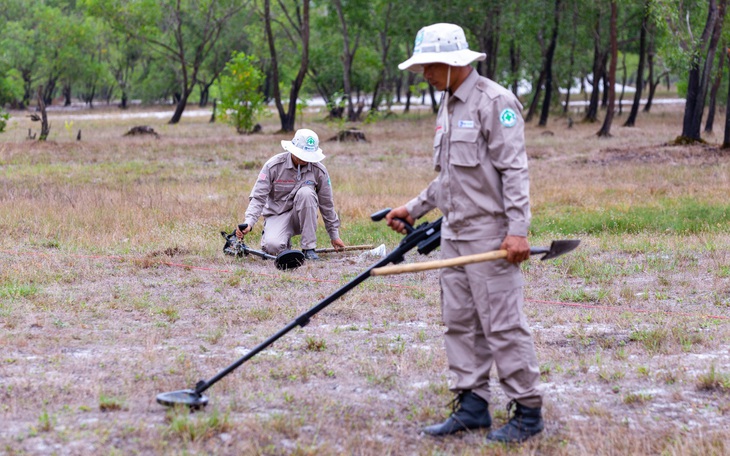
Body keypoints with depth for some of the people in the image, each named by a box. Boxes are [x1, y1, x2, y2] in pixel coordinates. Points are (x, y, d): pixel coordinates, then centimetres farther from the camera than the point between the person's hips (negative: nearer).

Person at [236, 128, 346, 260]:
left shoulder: (319, 170, -7)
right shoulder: (274, 165, -12)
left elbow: (327, 204, 4)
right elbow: (258, 197, -14)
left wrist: (334, 235, 10)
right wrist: (248, 223, -29)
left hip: (301, 216, 2)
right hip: (277, 215, -2)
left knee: (306, 192, -31)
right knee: (273, 246, -33)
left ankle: (308, 248, -22)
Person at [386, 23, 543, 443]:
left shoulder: (495, 102, -12)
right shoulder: (449, 106, 17)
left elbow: (514, 170, -18)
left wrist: (517, 229, -23)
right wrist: (414, 208, 22)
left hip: (490, 235, -9)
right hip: (455, 234, 9)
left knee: (503, 324, -8)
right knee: (460, 322, 10)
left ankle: (528, 412, -1)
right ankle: (472, 405, 17)